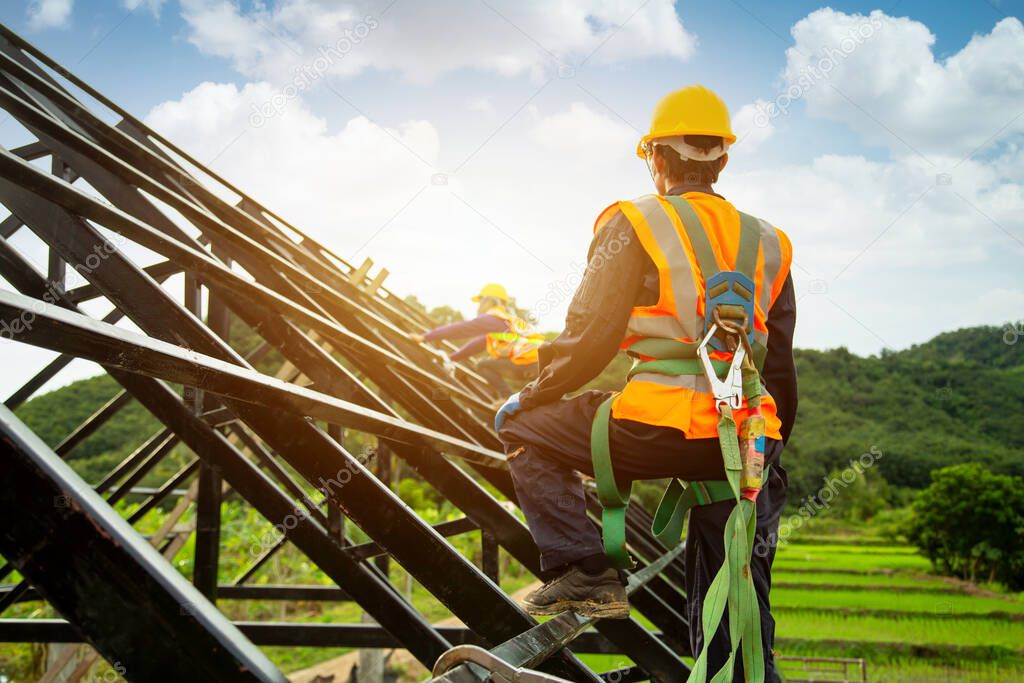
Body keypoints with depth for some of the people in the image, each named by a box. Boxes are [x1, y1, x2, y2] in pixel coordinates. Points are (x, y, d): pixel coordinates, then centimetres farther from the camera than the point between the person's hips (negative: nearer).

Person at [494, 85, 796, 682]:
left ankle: (583, 571, 4)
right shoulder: (768, 243, 19)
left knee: (524, 428, 15)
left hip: (660, 427, -6)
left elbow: (590, 339, -4)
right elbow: (782, 366, 21)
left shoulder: (636, 224, 1)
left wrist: (530, 398, 11)